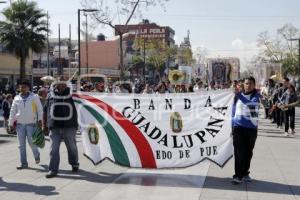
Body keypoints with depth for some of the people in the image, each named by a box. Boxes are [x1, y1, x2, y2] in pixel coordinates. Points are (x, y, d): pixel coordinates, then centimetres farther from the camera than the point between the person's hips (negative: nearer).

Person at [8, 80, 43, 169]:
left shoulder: (34, 97, 1)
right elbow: (12, 112, 10)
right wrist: (10, 124, 6)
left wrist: (40, 120, -6)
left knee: (32, 142, -3)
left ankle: (36, 155, 28)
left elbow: (39, 109, 3)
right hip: (20, 124, 3)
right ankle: (24, 163, 11)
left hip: (31, 124, -3)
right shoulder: (17, 98, 8)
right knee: (21, 145, 4)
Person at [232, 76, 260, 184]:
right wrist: (232, 126, 11)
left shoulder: (256, 95, 0)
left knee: (248, 153, 11)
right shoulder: (238, 95, 5)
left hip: (252, 128, 0)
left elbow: (252, 104, -23)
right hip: (239, 127, 0)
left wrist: (240, 95, -28)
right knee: (239, 153, -4)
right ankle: (238, 175, 1)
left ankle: (245, 173, 26)